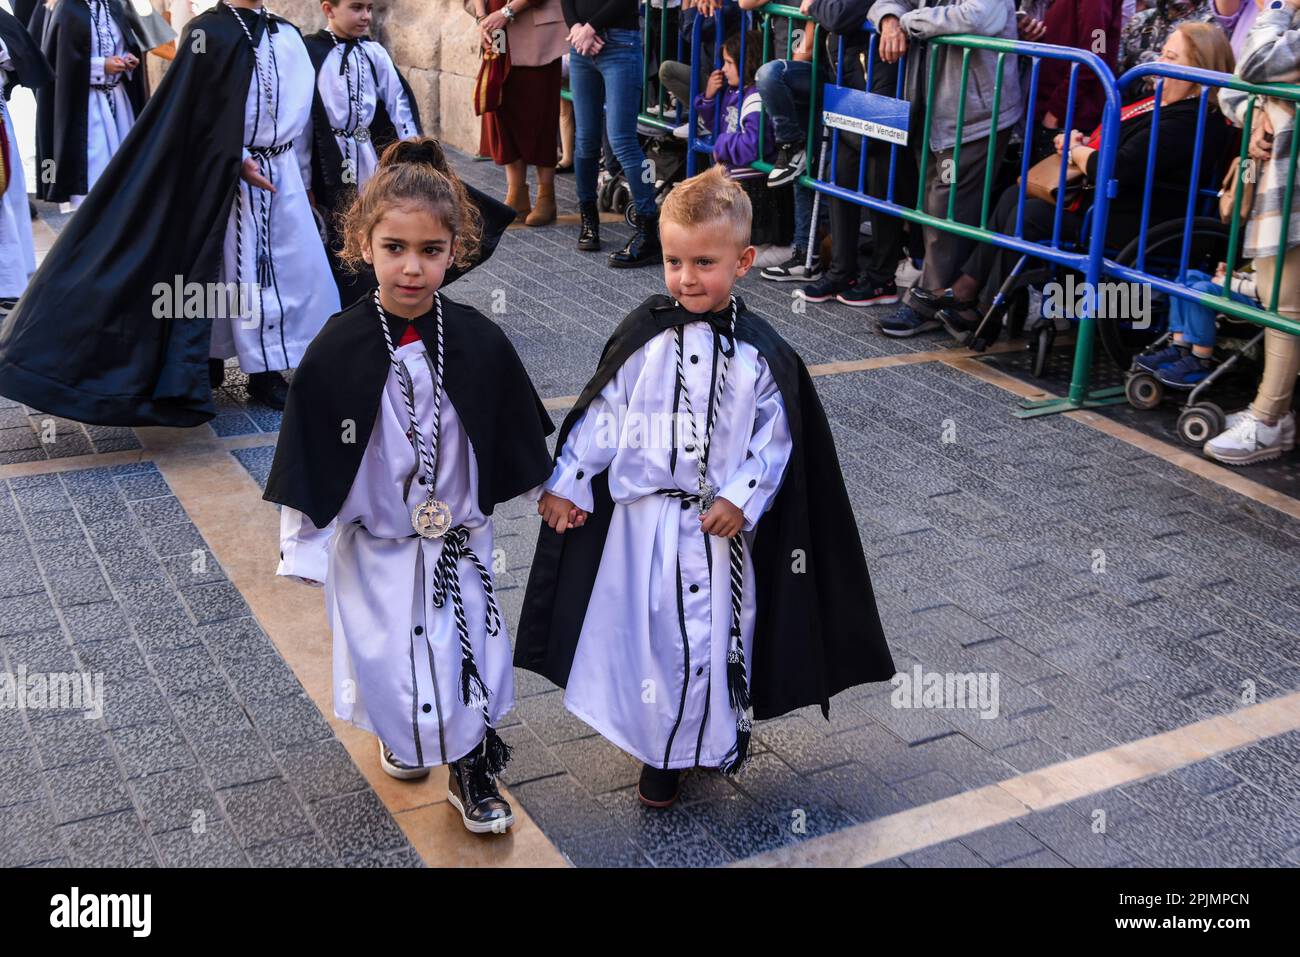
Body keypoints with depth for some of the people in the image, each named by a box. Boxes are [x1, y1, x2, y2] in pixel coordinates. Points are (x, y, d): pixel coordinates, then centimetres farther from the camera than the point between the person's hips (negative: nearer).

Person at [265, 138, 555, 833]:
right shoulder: (336, 351, -19)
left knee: (468, 654, 10)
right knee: (387, 650, 16)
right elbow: (307, 461, -10)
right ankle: (401, 733, 49)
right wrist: (304, 543, -5)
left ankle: (472, 772, 33)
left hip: (460, 538, 1)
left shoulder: (480, 343, -14)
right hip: (374, 545, -1)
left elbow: (517, 441, 0)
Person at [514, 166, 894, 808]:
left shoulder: (761, 355, -7)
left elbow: (774, 439, -3)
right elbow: (602, 415, 2)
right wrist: (565, 483, 1)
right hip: (642, 515, 2)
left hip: (718, 521, -1)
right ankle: (659, 750, 27)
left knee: (711, 634, 5)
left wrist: (741, 499, -13)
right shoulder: (642, 337, -4)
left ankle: (712, 739, 28)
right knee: (647, 629, 9)